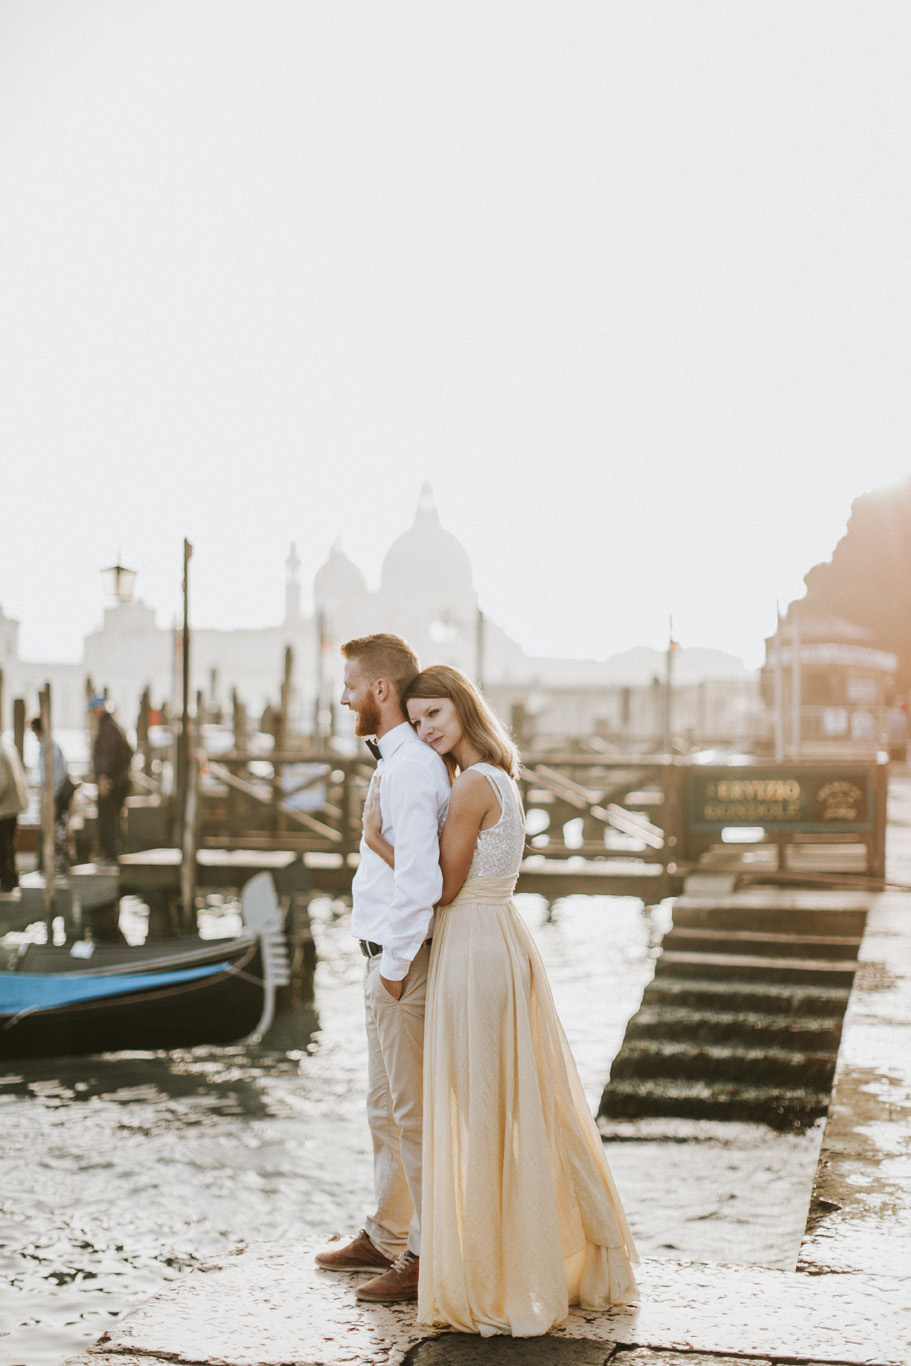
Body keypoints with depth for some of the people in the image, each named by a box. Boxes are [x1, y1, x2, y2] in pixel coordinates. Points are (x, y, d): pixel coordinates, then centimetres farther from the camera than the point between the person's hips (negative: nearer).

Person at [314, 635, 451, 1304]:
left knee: (414, 1114, -1)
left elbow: (418, 879, -27)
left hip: (404, 962, -10)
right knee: (386, 1108, 21)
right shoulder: (400, 761, 13)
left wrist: (396, 965, -19)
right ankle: (386, 1236, 35)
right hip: (388, 958, 10)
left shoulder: (411, 767, -19)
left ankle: (427, 1257, 10)